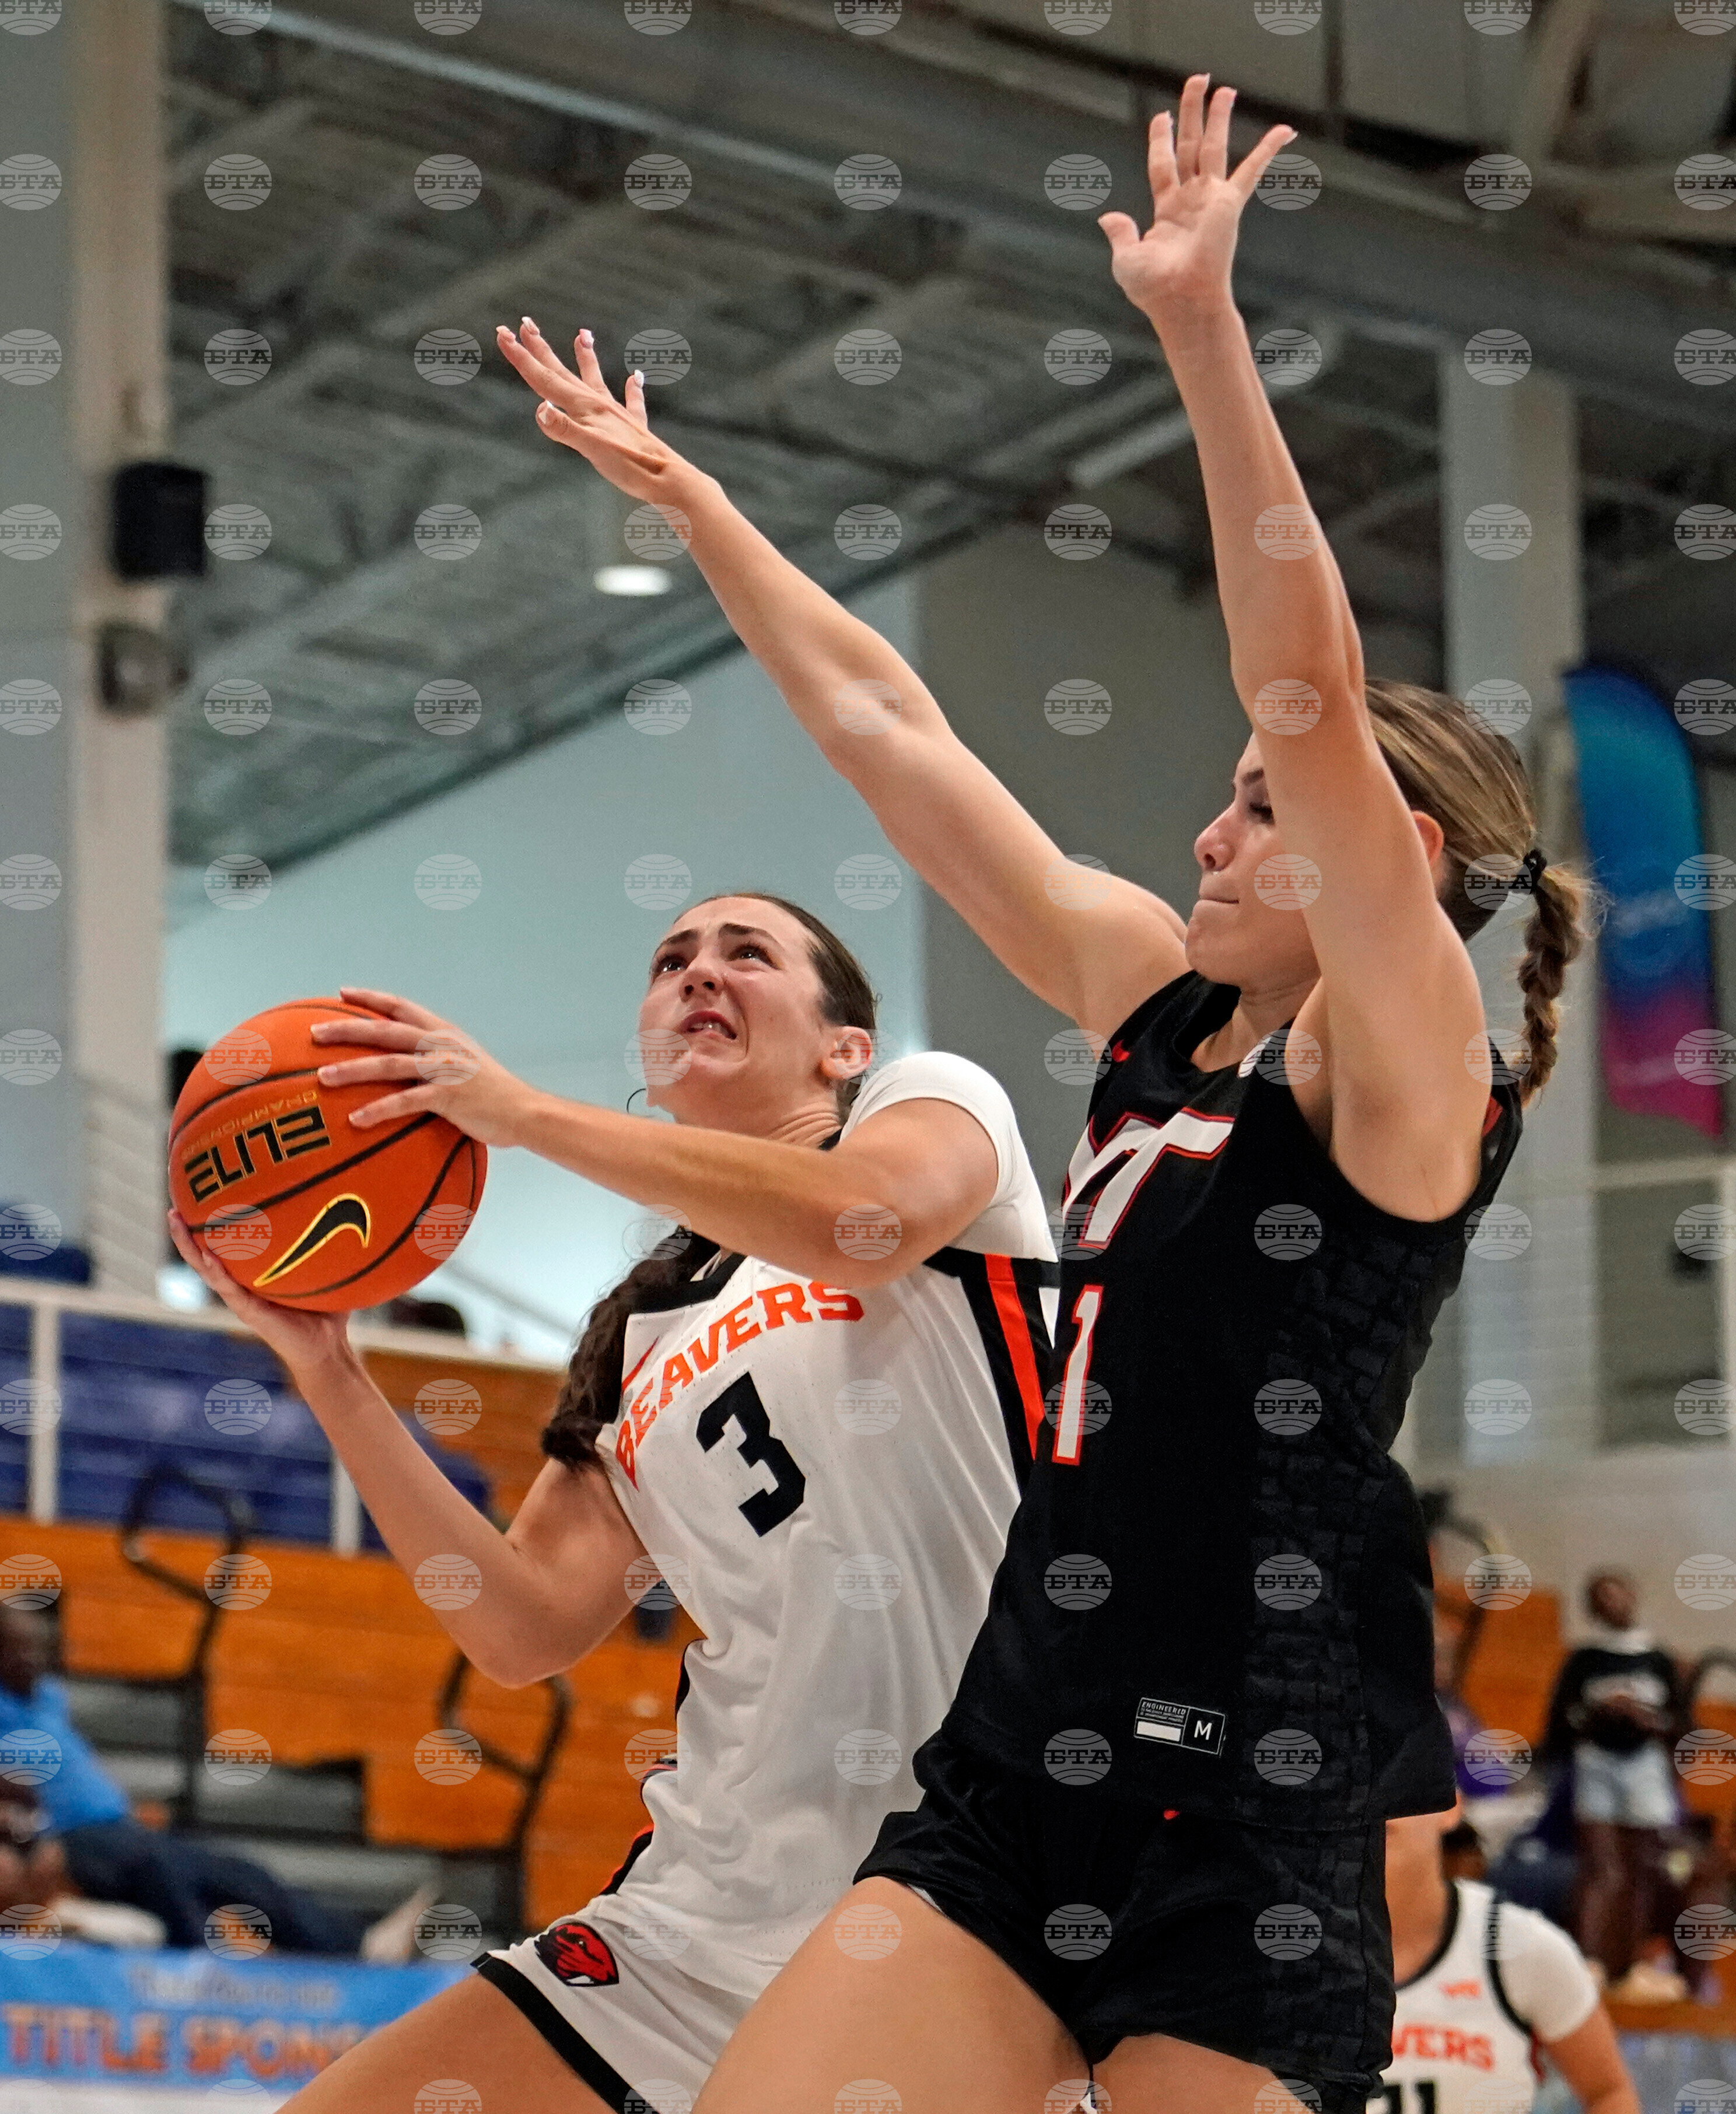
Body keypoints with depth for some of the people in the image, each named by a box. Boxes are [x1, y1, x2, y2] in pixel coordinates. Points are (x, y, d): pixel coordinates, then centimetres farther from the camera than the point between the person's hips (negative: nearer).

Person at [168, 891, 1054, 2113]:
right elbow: (528, 1627, 8)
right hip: (735, 1912, 6)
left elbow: (870, 1217, -19)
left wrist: (520, 1111, -12)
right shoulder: (640, 1338, 20)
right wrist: (327, 1371, 3)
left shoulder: (935, 1097, 7)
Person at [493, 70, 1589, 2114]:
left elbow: (1309, 701, -20)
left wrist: (1203, 332, -26)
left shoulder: (1406, 1067, -6)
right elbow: (883, 725, 20)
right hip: (1014, 1772, 7)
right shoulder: (1159, 1001, 15)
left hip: (1258, 1813, -7)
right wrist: (678, 491, 25)